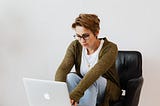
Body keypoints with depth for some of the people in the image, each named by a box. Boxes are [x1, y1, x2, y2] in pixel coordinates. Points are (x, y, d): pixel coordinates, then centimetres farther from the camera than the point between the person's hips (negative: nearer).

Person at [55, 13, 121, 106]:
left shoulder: (110, 48, -22)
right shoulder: (75, 46, -10)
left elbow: (95, 72, -38)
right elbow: (63, 69, -23)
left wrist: (74, 95, -50)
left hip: (108, 91, -3)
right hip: (84, 87, 3)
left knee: (93, 80, -35)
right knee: (71, 76, -29)